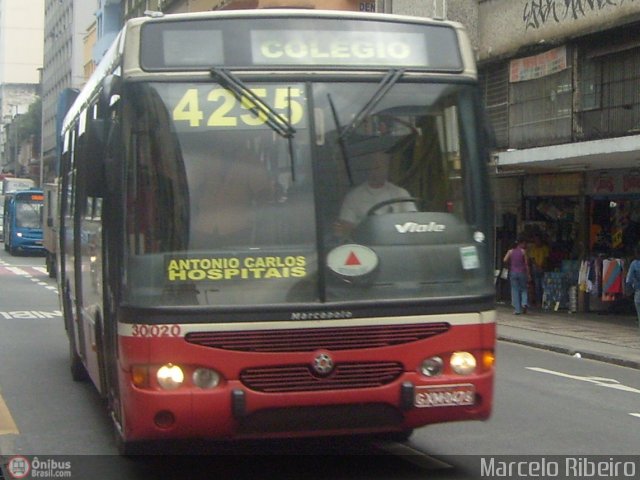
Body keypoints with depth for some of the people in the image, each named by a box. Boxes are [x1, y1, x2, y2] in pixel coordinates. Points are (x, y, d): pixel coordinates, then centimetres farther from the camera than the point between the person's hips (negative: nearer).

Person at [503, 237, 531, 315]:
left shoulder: (511, 251, 3)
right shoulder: (523, 251, -4)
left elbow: (505, 260, -5)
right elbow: (526, 263, -4)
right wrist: (528, 274, 1)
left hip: (513, 272, 2)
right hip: (522, 272, -2)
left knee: (515, 290, 4)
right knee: (523, 289, 13)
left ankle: (517, 309, 0)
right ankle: (524, 303, -12)